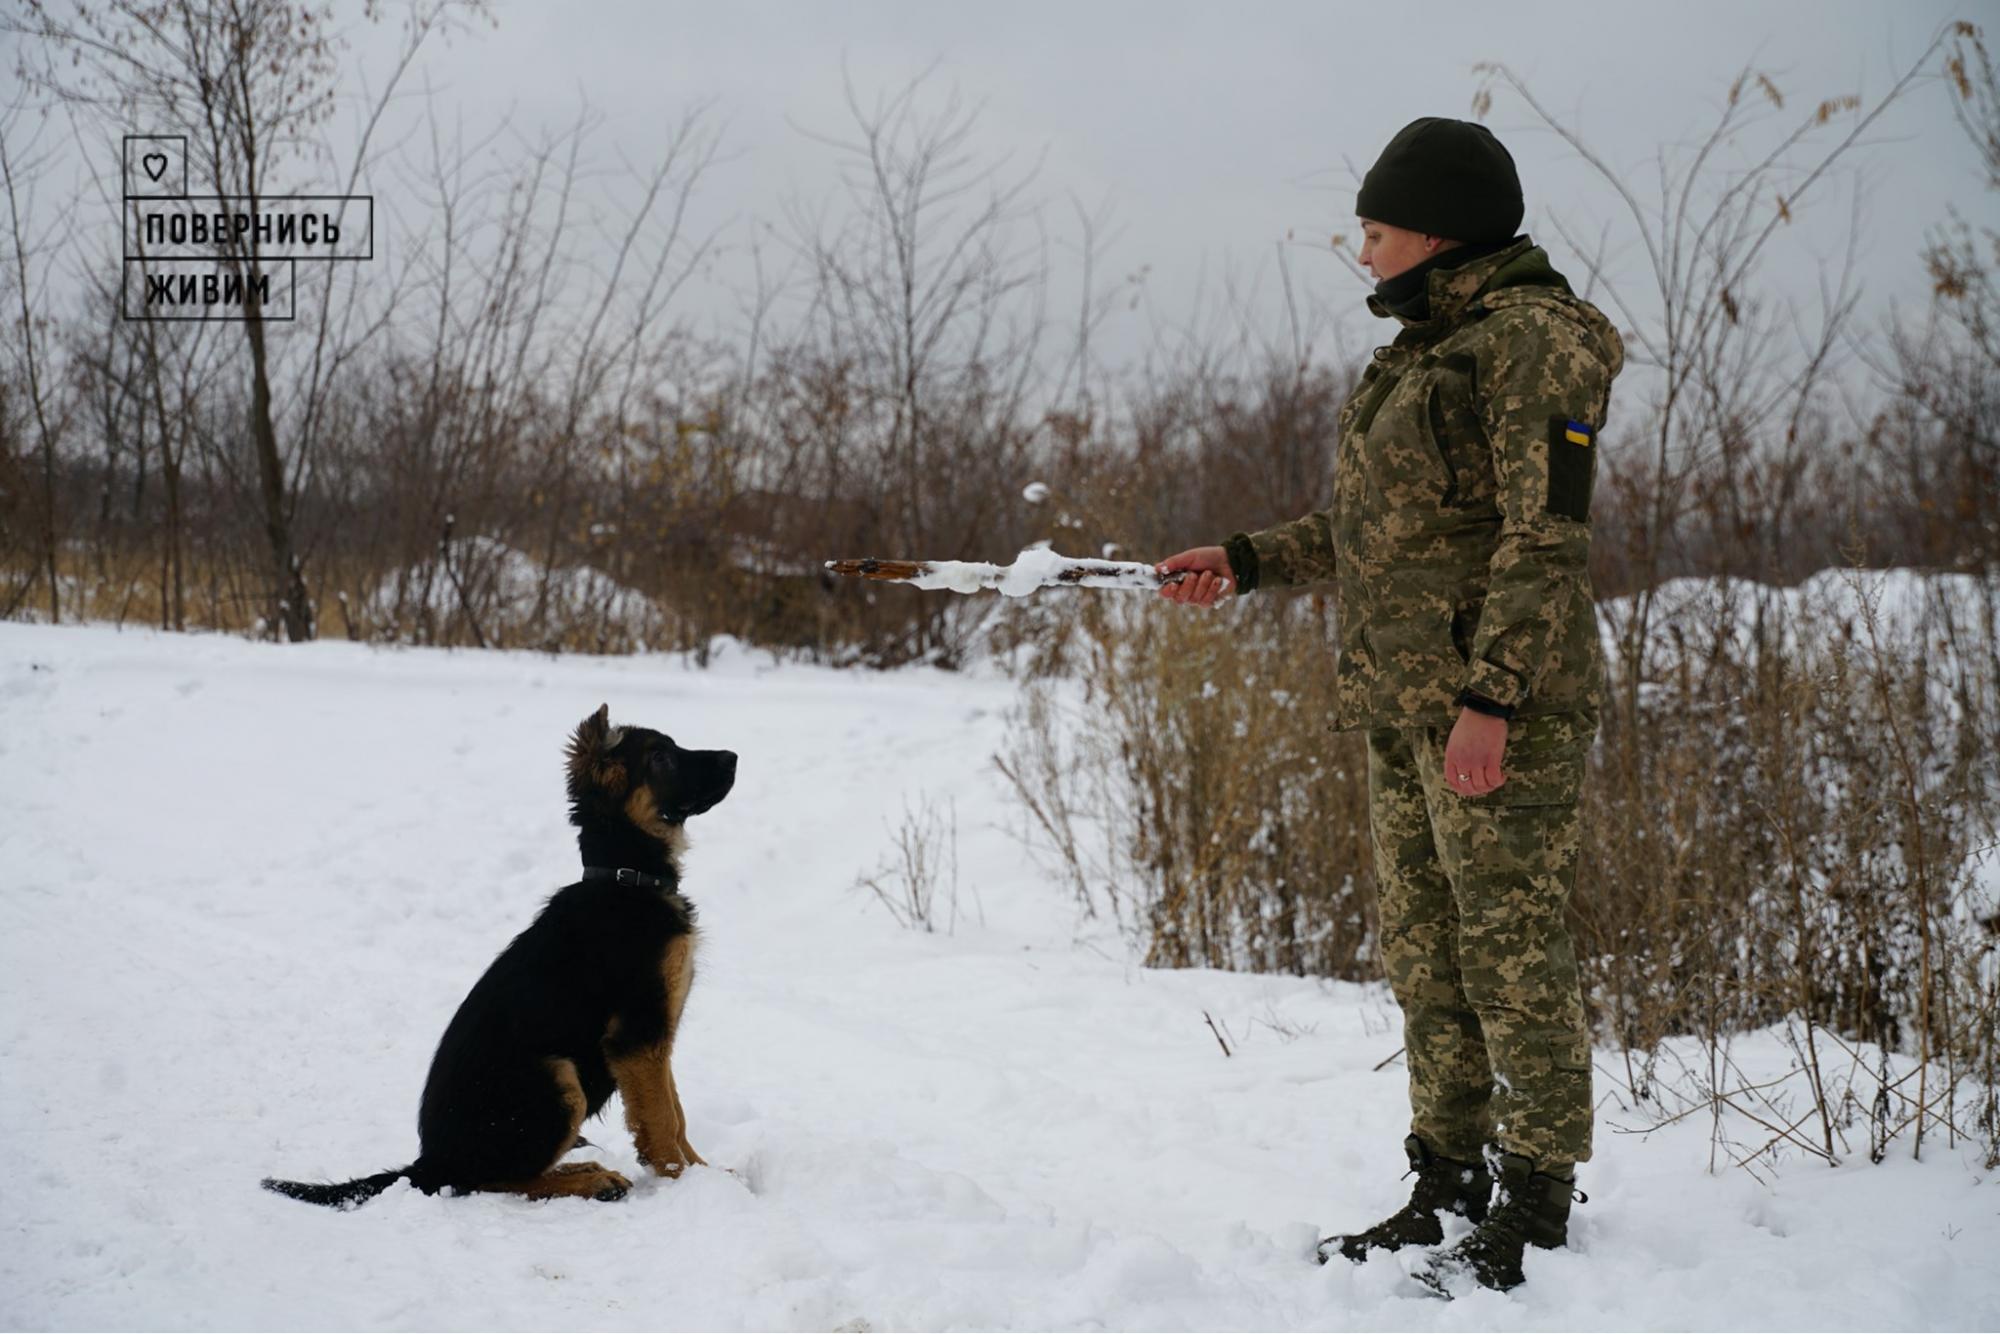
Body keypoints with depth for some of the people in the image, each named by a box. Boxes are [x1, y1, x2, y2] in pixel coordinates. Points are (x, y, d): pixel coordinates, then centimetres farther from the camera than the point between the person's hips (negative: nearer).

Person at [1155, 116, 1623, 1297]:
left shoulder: (1530, 337, -11)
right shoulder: (1430, 346, 17)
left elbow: (1545, 535, -18)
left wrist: (1489, 696, -23)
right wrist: (1249, 561, 21)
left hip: (1505, 702, -9)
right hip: (1404, 703, 10)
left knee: (1512, 946, -5)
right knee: (1426, 953, 12)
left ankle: (1539, 1209, 3)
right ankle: (1449, 1186, 21)